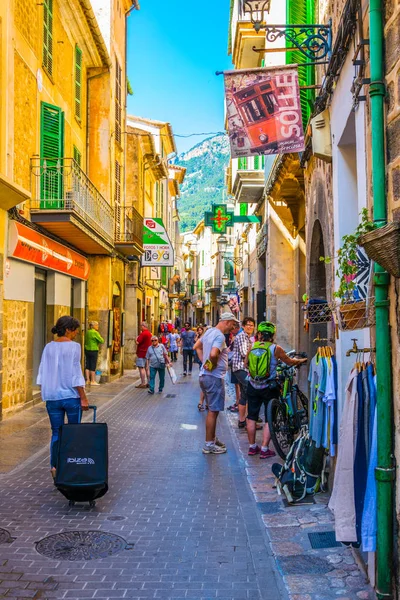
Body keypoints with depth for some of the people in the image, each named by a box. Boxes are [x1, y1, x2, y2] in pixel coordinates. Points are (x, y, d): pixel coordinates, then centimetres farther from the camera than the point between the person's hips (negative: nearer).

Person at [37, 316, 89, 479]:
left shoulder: (48, 347, 5)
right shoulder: (74, 347, -11)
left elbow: (42, 374, 8)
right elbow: (76, 375, -13)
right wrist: (83, 398, -8)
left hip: (52, 396, 4)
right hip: (71, 396, -4)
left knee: (56, 433, 9)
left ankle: (54, 466, -1)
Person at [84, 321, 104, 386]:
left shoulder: (87, 332, 9)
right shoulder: (95, 332, -13)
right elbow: (102, 341, -13)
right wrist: (100, 338, 9)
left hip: (87, 350, 7)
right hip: (93, 350, -7)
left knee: (87, 365, 9)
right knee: (93, 366, -2)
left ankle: (88, 380, 13)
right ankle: (93, 381, 2)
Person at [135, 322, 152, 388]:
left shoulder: (143, 334, -17)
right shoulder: (149, 333, 12)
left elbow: (137, 342, -20)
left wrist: (137, 338, 0)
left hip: (141, 353, -9)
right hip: (147, 352, 9)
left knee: (141, 368, -6)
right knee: (147, 368, 13)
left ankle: (143, 383, -8)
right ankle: (148, 383, 15)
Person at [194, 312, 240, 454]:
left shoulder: (209, 331, 11)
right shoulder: (220, 336, -19)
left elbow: (197, 346, 22)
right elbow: (213, 354, -35)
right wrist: (213, 364, -15)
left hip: (205, 375, 10)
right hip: (214, 377, -10)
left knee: (212, 410, 19)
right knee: (213, 411, -2)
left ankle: (212, 439, 29)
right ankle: (209, 445, 4)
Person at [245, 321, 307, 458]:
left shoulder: (252, 347, -3)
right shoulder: (276, 349, -11)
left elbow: (246, 364, 11)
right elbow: (290, 362, 3)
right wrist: (302, 360, 22)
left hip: (253, 386, 3)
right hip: (269, 387, -3)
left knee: (251, 417, 14)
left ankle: (252, 447, 22)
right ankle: (264, 449, 5)